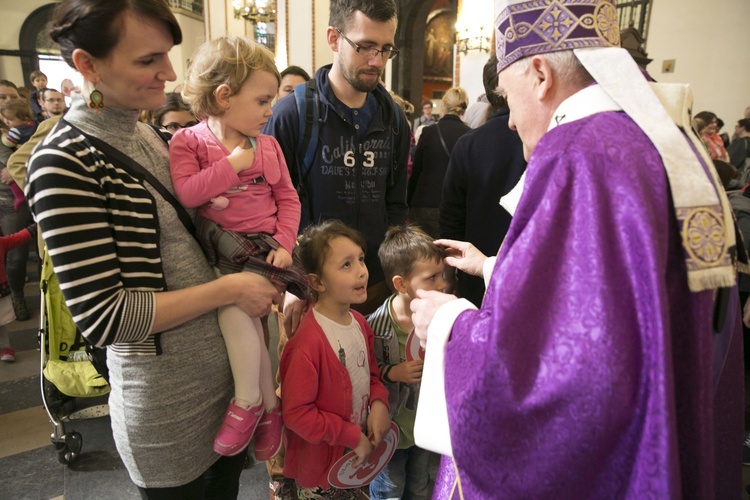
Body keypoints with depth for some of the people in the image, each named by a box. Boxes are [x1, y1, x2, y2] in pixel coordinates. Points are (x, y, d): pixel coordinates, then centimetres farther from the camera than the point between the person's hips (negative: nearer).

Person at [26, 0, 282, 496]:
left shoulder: (149, 138, 4)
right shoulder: (65, 165, -19)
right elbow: (101, 315, -22)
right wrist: (229, 289, -20)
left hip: (226, 360, 7)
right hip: (167, 403, -7)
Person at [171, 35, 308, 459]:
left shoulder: (268, 145, 11)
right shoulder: (189, 142, 2)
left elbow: (288, 198, 10)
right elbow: (184, 194, -13)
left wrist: (284, 242, -4)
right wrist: (232, 164, -12)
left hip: (265, 246, 1)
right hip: (221, 251, 0)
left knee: (237, 305, -22)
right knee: (241, 310, -22)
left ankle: (249, 400, -5)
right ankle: (268, 404, -5)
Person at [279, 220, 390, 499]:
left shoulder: (359, 322, -5)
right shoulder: (309, 341, -30)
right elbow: (295, 412, -25)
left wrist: (379, 402, -11)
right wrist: (353, 436, -20)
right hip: (320, 468, -6)